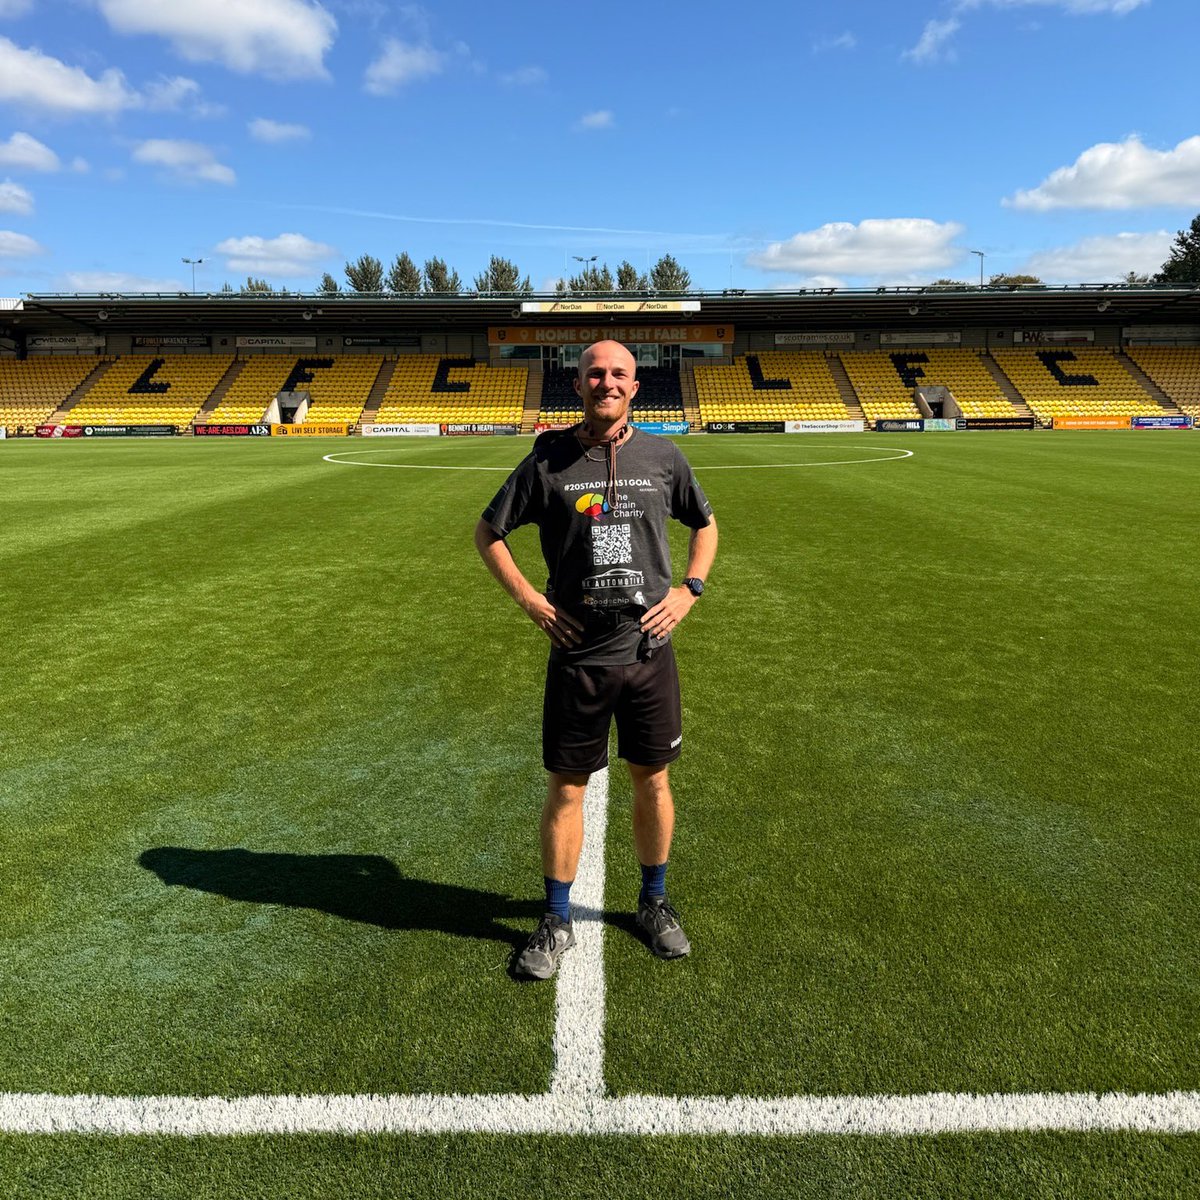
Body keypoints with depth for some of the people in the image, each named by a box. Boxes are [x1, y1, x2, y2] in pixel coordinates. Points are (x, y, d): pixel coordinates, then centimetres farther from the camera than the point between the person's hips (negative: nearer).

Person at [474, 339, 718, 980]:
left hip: (649, 649, 2)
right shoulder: (548, 460, -2)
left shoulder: (662, 455, 3)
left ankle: (655, 902, 35)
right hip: (577, 655, -1)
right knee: (566, 788, 7)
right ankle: (557, 921, 26)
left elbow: (705, 524, 18)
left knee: (652, 780, 13)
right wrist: (530, 600, -3)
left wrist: (688, 590, 3)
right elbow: (487, 532, 7)